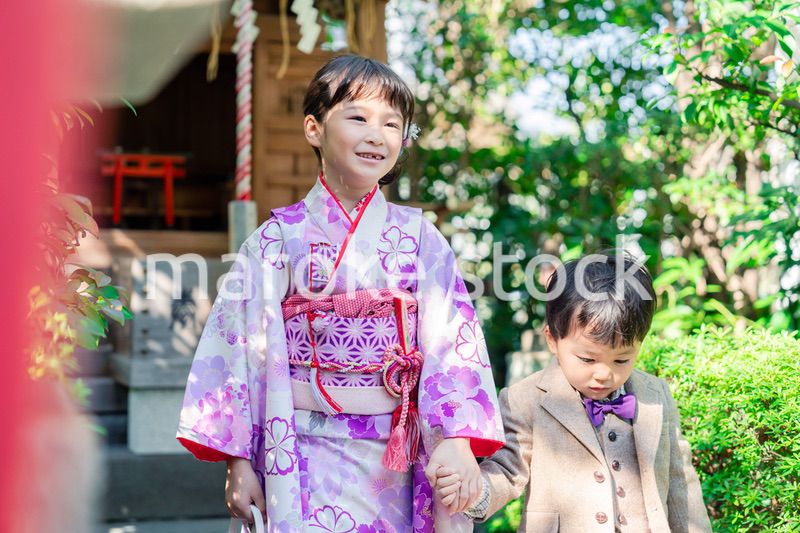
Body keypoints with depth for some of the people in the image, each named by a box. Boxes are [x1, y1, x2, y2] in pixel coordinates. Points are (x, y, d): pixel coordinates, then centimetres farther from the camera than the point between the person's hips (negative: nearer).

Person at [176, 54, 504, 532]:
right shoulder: (280, 238, -2)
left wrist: (458, 440, -16)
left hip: (398, 466, 2)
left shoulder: (419, 238, 3)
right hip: (307, 461, -2)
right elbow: (241, 342, -2)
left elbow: (451, 341, -4)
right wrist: (238, 461, -5)